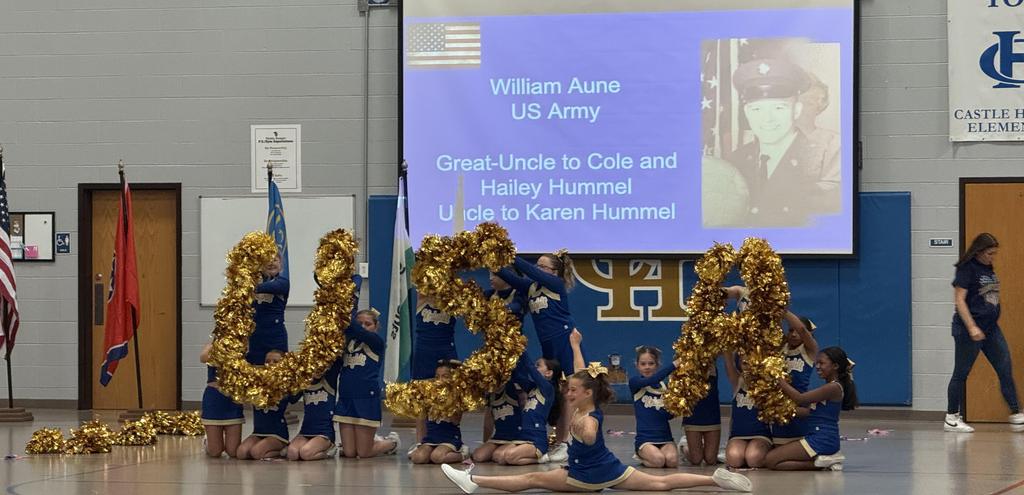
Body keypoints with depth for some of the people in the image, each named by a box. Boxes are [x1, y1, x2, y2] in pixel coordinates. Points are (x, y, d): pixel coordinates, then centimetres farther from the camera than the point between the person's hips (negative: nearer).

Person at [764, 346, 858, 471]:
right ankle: (824, 459, 6)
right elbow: (808, 411, 12)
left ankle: (819, 463, -10)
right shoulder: (830, 387, 16)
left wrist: (778, 379, -10)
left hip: (822, 441, -10)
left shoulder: (834, 387, -14)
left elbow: (800, 398, -16)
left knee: (770, 460, -12)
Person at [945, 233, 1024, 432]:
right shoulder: (967, 269, -12)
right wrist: (971, 327, -22)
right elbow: (959, 299, -16)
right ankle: (951, 419, 10)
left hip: (991, 328, 8)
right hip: (969, 330, -8)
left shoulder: (988, 269, 12)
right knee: (961, 373, 1)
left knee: (1006, 370, 3)